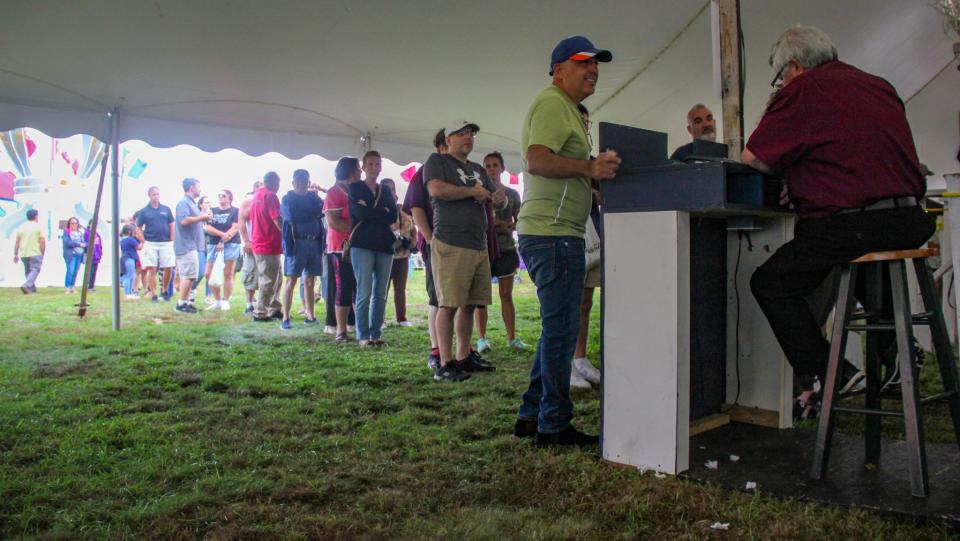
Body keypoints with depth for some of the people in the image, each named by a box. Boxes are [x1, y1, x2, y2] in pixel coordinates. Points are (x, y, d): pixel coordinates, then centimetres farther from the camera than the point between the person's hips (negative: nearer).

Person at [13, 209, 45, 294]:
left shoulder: (21, 227, 10)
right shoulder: (38, 227, -4)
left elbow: (16, 243, 10)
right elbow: (43, 242, -10)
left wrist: (15, 255, 16)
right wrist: (42, 253, 0)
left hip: (23, 254, 5)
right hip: (35, 253, -5)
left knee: (27, 271, 17)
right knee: (35, 270, -6)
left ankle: (32, 288, 22)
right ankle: (26, 285, -25)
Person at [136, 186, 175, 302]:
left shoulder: (166, 209, 7)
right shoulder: (144, 211, 4)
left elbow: (171, 226, 10)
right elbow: (139, 229, 7)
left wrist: (172, 241, 3)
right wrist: (144, 242, -3)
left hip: (166, 243, 1)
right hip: (150, 244, -1)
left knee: (168, 268, 0)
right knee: (152, 269, -2)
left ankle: (165, 290, 20)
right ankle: (153, 295, 3)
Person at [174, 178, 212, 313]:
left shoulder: (191, 203, 20)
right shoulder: (184, 203, -12)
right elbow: (184, 220, -26)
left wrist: (204, 216, 10)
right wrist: (202, 217, -16)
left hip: (191, 245, 10)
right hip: (186, 245, -10)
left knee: (188, 275, 11)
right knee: (189, 275, -11)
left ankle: (186, 302, 15)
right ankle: (181, 303, -6)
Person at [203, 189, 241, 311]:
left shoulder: (235, 211, 2)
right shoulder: (212, 211, 15)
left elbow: (235, 228, -8)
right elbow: (206, 227, 2)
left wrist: (223, 241, -16)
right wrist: (222, 234, -13)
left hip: (230, 245, -5)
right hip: (213, 245, 5)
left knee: (228, 274, -4)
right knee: (208, 274, 3)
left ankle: (225, 302, 5)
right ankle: (218, 301, 16)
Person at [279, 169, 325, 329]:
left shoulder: (314, 197, 16)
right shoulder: (288, 199, 4)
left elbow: (323, 210, 3)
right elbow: (292, 216, -12)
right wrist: (315, 213, -6)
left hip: (315, 242, 4)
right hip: (296, 242, -4)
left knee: (310, 281, 9)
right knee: (291, 280, -4)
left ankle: (310, 314, 15)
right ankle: (285, 317, -3)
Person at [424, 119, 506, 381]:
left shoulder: (478, 169, 25)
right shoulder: (437, 161, 3)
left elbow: (498, 202, 27)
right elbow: (436, 189, -16)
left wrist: (501, 198, 1)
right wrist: (472, 191, -7)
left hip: (479, 246, 7)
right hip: (451, 244, -7)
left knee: (469, 304, 9)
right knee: (449, 305, -8)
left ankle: (463, 357, 17)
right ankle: (445, 365, -5)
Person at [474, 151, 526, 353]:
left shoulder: (512, 194, 10)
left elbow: (519, 221, 11)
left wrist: (508, 227, -10)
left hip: (506, 248, 2)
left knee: (506, 294, 5)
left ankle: (512, 337, 10)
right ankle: (481, 338, 4)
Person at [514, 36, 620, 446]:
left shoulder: (567, 109, 25)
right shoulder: (552, 104, -8)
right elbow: (537, 160, -24)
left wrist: (595, 171, 16)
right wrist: (589, 168, -35)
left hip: (554, 235, 11)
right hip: (553, 233, -11)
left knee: (557, 329, 15)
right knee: (561, 330, -6)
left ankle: (531, 416, 23)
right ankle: (554, 425, 4)